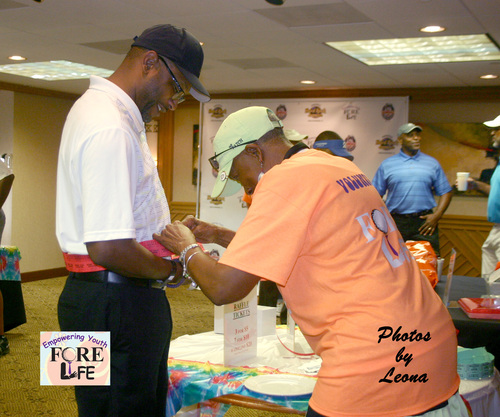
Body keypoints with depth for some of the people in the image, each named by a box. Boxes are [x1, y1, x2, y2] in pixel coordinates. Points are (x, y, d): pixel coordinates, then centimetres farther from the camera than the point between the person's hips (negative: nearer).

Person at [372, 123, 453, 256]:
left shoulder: (432, 163, 11)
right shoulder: (387, 165, 8)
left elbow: (446, 192, 11)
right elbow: (376, 195, 8)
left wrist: (437, 215, -3)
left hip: (424, 223, 1)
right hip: (396, 224, 0)